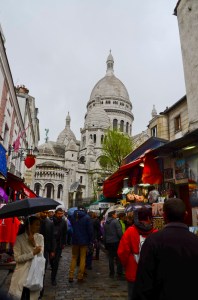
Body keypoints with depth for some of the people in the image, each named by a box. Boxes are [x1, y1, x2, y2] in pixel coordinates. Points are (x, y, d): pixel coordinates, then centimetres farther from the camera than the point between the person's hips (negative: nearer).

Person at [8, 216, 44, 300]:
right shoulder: (19, 238, -12)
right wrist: (33, 253, -21)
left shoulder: (40, 237, -1)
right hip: (23, 273, -3)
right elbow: (17, 258, -15)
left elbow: (41, 254, -5)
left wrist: (34, 244, -19)